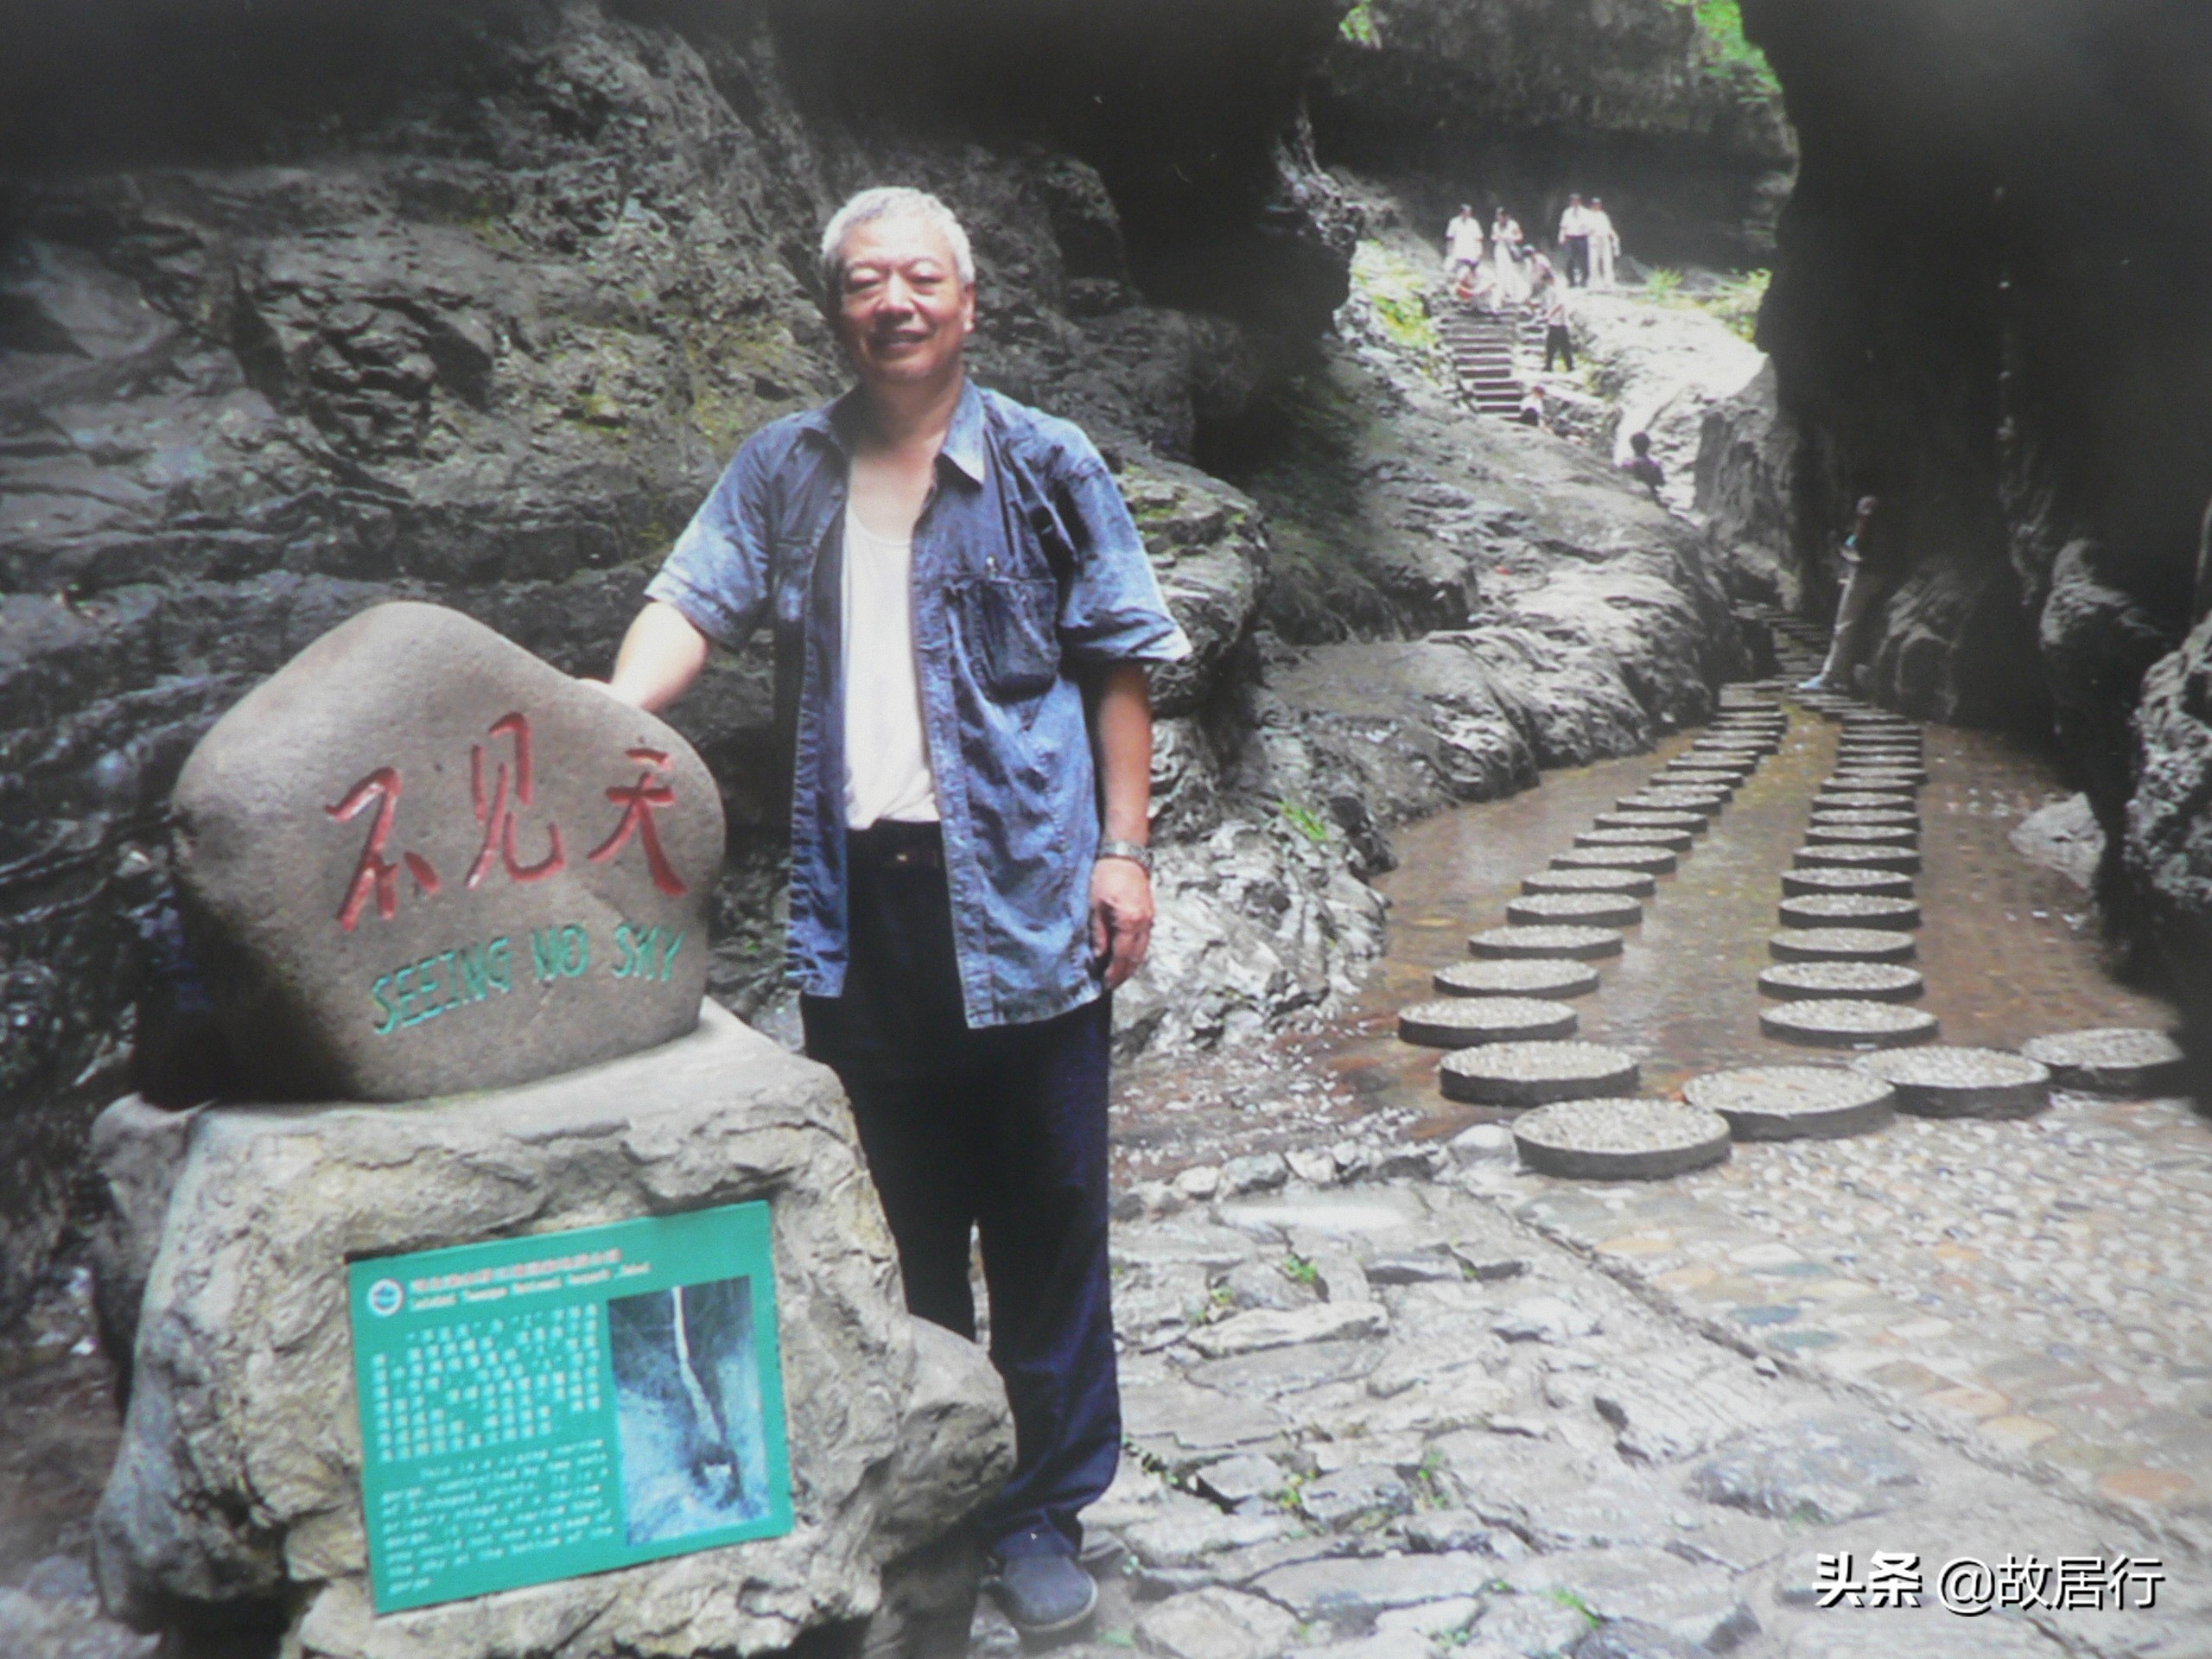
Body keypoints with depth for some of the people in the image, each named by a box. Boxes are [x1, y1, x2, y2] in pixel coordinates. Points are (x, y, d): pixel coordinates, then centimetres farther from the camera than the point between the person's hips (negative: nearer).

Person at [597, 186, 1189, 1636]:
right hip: (859, 901, 3)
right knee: (898, 1215, 14)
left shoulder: (1047, 466, 2)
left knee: (1043, 1219, 6)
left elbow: (1121, 667, 3)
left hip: (1023, 901, -2)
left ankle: (1043, 1513, 22)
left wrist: (1123, 851, -4)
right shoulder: (783, 471, 11)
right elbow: (691, 608, 2)